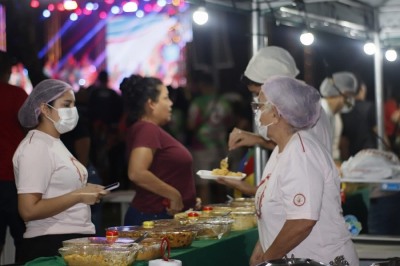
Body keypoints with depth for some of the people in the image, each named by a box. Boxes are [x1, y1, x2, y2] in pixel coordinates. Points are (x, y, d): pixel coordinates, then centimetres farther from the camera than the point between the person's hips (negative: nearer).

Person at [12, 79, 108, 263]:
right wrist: (78, 196, -18)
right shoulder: (35, 147, -15)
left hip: (75, 239, 9)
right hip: (51, 245, -9)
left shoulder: (54, 143, 14)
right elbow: (28, 210, -23)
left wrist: (85, 191, 7)